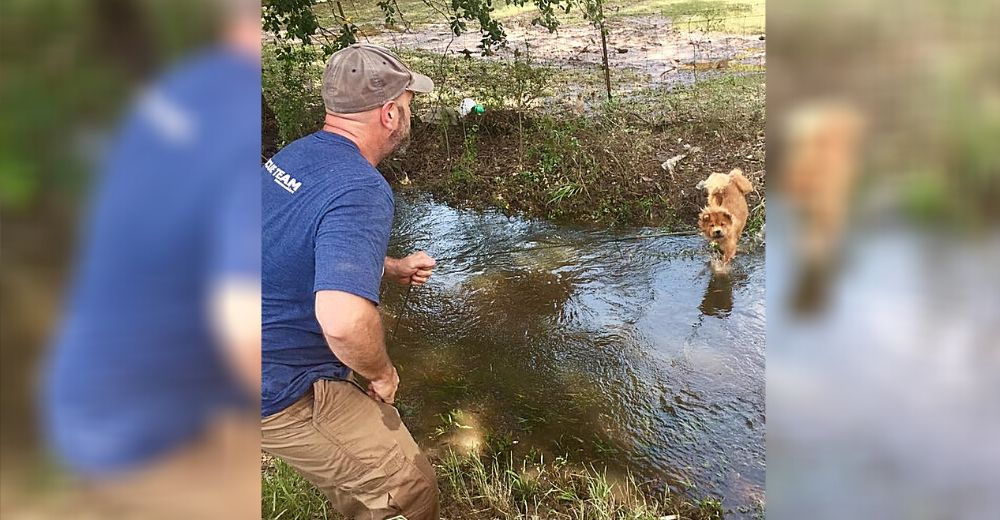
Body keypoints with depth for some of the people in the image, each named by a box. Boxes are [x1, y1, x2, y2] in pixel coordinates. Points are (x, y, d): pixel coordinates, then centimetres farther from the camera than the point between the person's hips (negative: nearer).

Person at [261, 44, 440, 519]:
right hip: (282, 396, -9)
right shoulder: (361, 190, -28)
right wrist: (381, 372, -20)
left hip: (273, 368, 10)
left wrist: (394, 268, 18)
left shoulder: (293, 155, 2)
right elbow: (345, 321, -41)